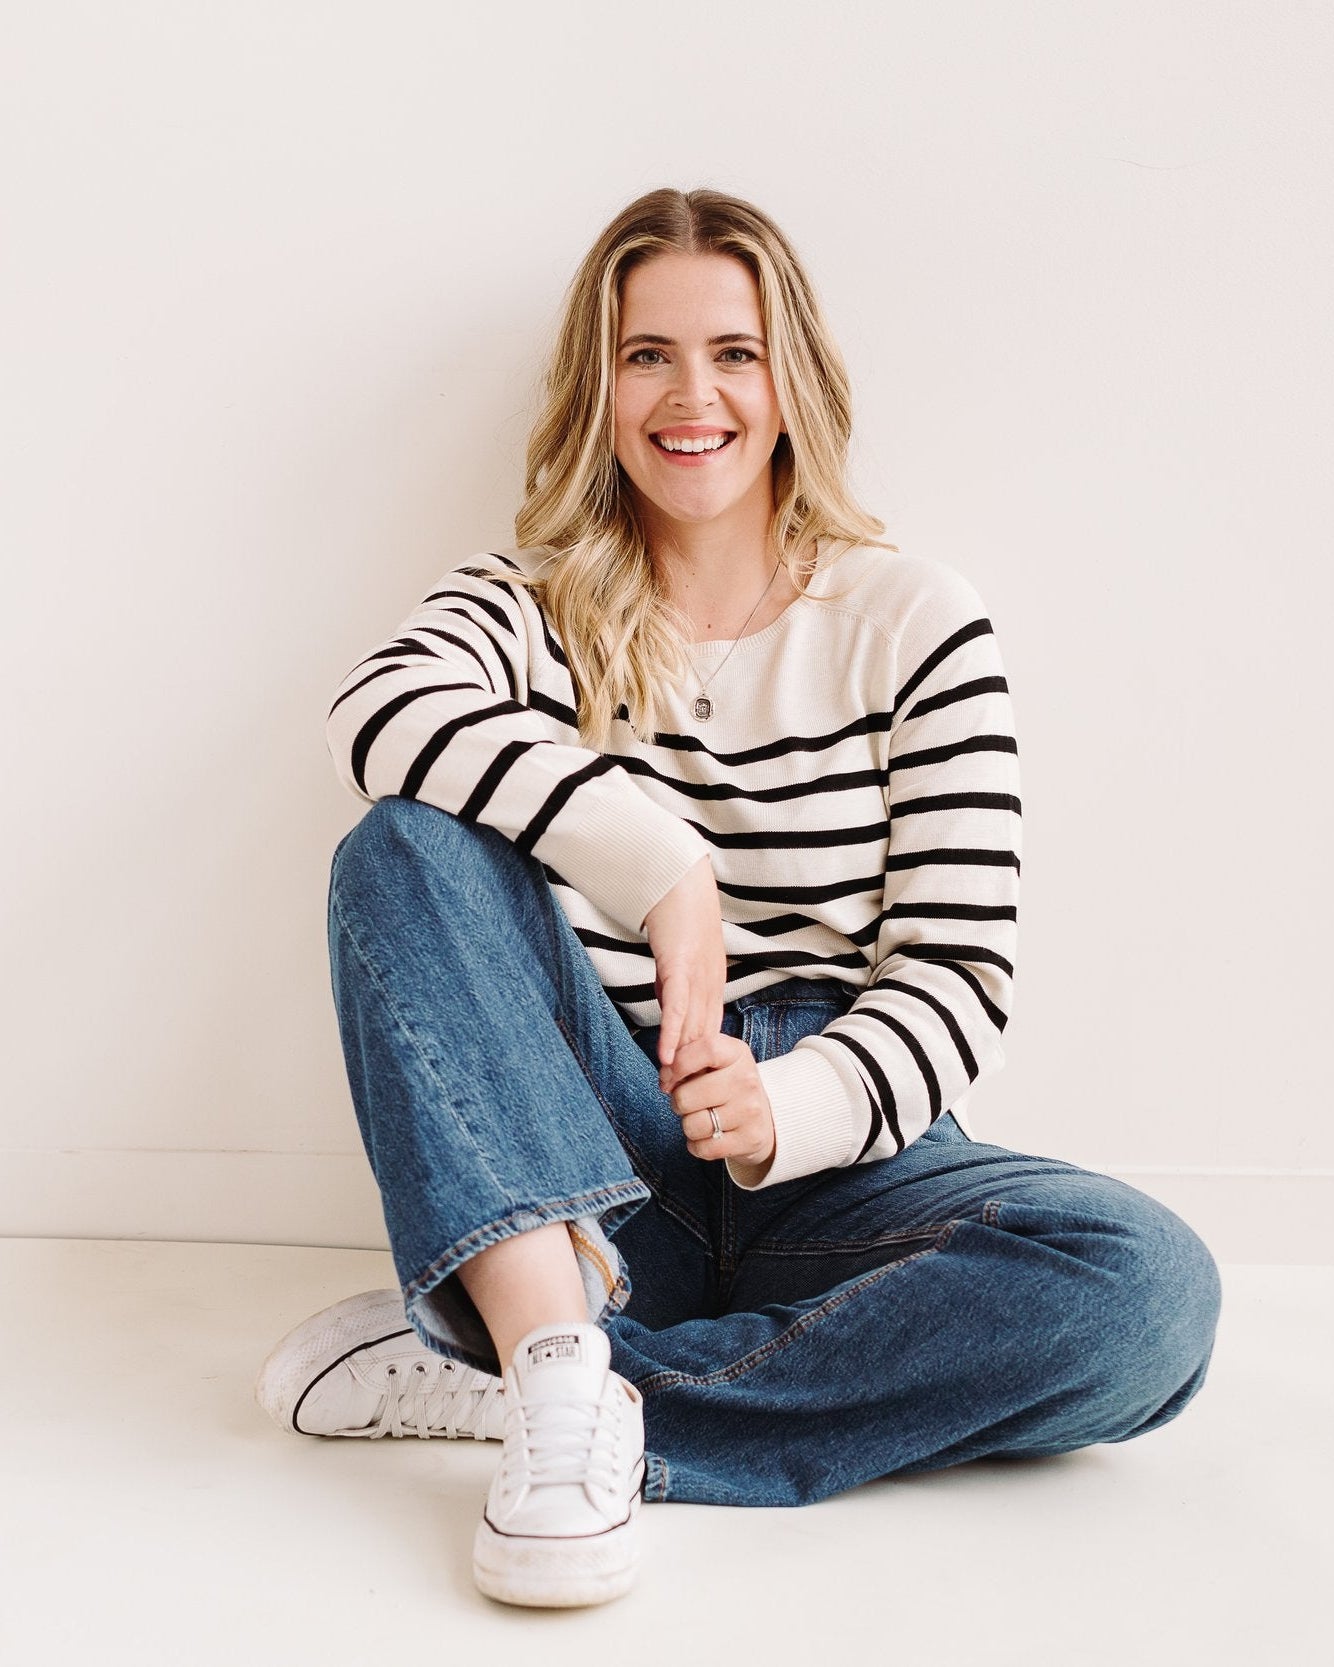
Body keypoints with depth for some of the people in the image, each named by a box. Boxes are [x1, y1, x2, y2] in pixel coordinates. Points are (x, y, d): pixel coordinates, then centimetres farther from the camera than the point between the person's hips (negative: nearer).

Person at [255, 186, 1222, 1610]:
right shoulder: (529, 607, 6)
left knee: (1150, 1289, -28)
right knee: (409, 849, -20)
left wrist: (784, 1112, -23)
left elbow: (955, 975, -4)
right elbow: (382, 712, -19)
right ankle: (559, 1352, -34)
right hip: (587, 1176, 0)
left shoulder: (914, 621, 3)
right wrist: (663, 864, -32)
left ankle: (505, 1367, -25)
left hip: (829, 1164, 0)